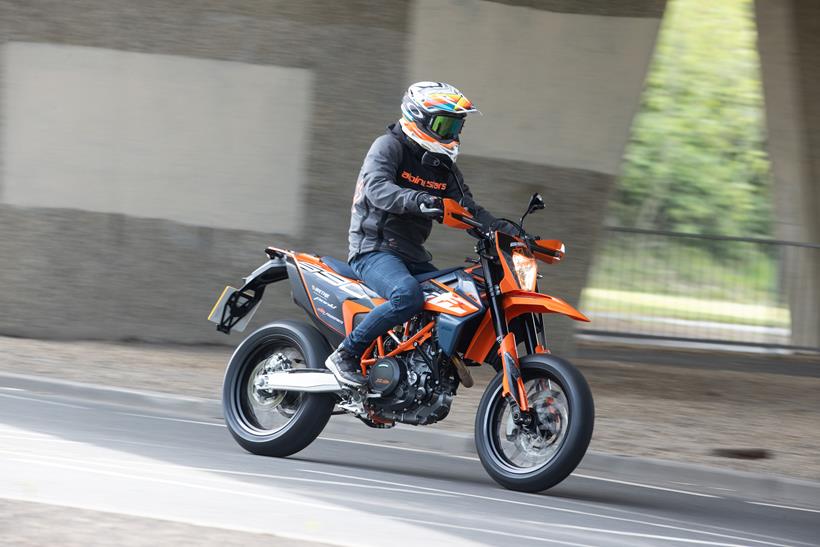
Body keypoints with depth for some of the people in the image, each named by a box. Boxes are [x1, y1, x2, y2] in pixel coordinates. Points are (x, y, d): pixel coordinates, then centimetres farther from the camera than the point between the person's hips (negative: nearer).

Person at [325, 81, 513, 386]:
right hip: (374, 249, -8)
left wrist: (504, 230, -5)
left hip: (414, 258, 8)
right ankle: (346, 355, -25)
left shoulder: (443, 167, 18)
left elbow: (466, 207, 13)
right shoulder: (389, 146, -5)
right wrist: (417, 200, -41)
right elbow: (378, 188, -23)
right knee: (408, 296, -35)